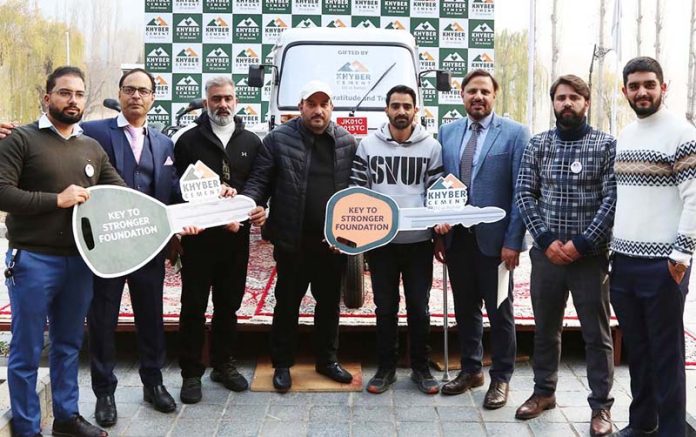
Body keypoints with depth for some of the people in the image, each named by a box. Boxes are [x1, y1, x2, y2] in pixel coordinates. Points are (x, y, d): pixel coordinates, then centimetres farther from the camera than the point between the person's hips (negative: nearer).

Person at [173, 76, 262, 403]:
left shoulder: (251, 142, 9)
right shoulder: (189, 140, 1)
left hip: (236, 238, 3)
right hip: (198, 237, -3)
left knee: (229, 304, 12)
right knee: (194, 306, 3)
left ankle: (223, 365, 27)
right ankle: (191, 373, 13)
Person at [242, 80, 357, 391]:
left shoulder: (348, 142, 6)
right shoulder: (278, 139, -2)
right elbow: (259, 179, -2)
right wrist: (253, 204, -22)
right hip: (293, 241, -2)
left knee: (329, 303, 15)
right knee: (287, 304, 9)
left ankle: (327, 360, 31)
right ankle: (282, 364, 23)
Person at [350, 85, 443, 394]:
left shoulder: (431, 147, 3)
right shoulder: (368, 145, 3)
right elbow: (358, 190, 3)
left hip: (418, 240, 0)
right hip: (380, 240, 0)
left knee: (419, 306, 7)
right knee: (385, 307, 9)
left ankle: (420, 368, 21)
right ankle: (386, 368, 22)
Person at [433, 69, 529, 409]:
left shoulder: (515, 133, -5)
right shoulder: (447, 133, 8)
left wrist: (512, 241, -13)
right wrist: (438, 234, 6)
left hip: (494, 239, -4)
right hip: (456, 237, 4)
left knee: (499, 312, 8)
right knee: (465, 308, 15)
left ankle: (501, 378, 23)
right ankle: (470, 370, 31)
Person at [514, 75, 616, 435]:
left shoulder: (606, 145, -2)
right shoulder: (537, 145, 6)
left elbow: (612, 200, -7)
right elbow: (525, 195, 3)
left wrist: (582, 244, -15)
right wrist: (546, 240, -9)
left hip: (590, 255, -2)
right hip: (546, 253, 3)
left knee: (596, 334, 4)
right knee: (545, 328, 14)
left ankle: (601, 406, 16)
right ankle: (544, 392, 31)